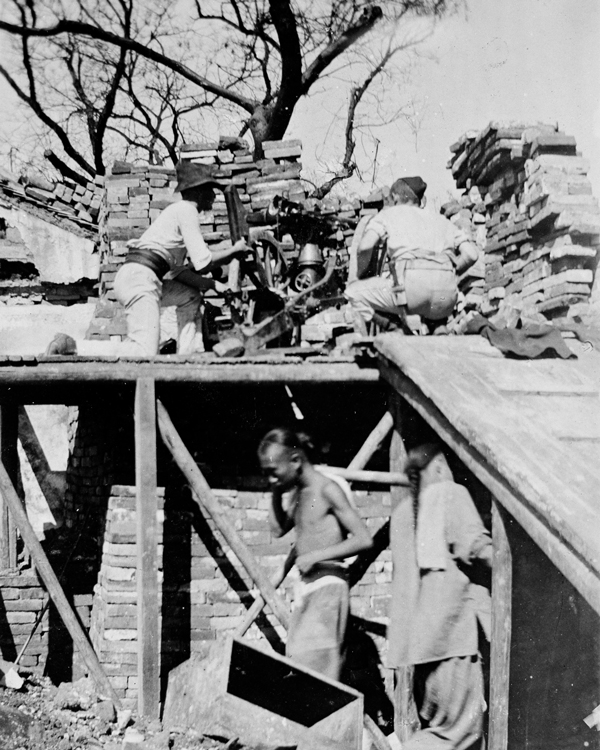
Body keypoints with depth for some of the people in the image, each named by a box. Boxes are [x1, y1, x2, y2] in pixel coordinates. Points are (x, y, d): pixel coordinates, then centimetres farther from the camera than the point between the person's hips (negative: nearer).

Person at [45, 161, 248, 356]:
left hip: (131, 276, 10)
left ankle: (188, 355, 17)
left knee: (191, 295, 26)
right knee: (145, 353, -17)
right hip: (140, 277, -10)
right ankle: (71, 346, -18)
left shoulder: (177, 211, 26)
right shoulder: (186, 210, -2)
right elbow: (203, 263, -9)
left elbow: (178, 270, 24)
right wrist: (235, 250, 7)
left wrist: (212, 284, 19)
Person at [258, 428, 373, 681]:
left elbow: (364, 539, -16)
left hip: (327, 587, -8)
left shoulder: (327, 489, -12)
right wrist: (276, 493, 10)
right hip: (305, 589, 8)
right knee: (297, 663, 5)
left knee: (313, 665, -13)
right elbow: (278, 529, 24)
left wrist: (317, 555, -18)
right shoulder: (297, 493, 11)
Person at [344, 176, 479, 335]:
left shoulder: (388, 214, 21)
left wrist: (361, 275, 18)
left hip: (411, 281, -5)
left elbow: (365, 246, 1)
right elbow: (471, 253, 18)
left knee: (355, 292, 17)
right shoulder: (440, 219, 31)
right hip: (447, 295, 5)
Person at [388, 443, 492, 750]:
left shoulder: (401, 511, 21)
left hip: (417, 629, 7)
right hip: (452, 615, -7)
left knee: (431, 723, 13)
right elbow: (473, 544, -12)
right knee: (462, 724, -4)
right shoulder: (451, 493, 3)